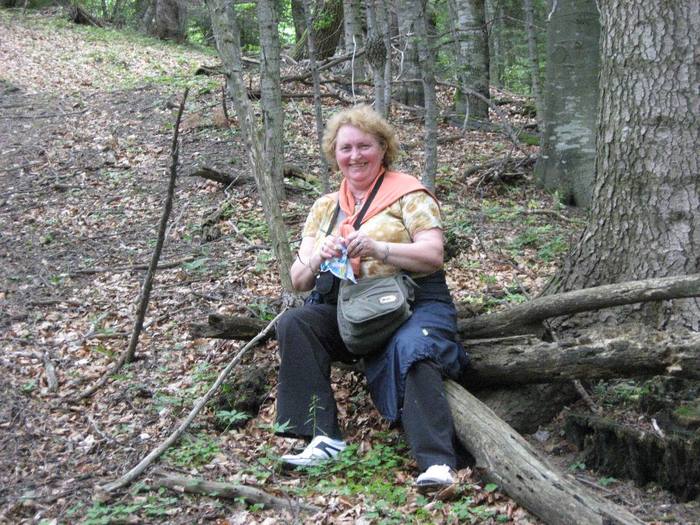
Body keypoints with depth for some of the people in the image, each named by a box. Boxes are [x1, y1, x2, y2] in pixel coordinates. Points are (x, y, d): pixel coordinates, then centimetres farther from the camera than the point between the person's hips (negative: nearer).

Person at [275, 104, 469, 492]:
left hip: (414, 303, -4)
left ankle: (437, 461, -40)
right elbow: (299, 281, 9)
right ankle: (322, 437, -25)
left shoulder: (408, 194, 1)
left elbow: (433, 256, -11)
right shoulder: (325, 208, 15)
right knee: (293, 324, -22)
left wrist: (377, 249, -28)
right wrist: (319, 258, -15)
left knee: (411, 349, -36)